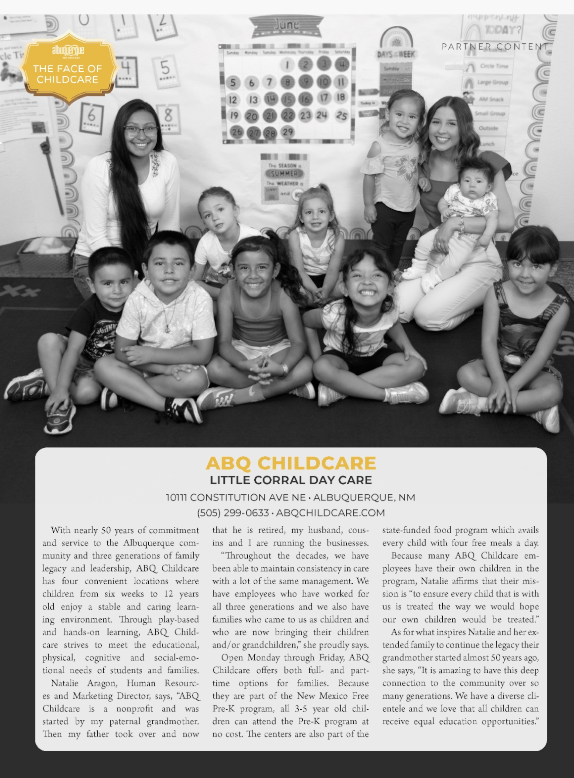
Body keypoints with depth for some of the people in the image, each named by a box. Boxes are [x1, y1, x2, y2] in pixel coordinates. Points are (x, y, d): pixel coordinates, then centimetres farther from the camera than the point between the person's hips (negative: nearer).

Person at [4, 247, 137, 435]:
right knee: (48, 340, -30)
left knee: (87, 393, -34)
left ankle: (44, 386, -9)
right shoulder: (88, 311, -21)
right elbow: (73, 349, -27)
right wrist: (60, 388, -35)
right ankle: (57, 395, -21)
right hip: (79, 360, 0)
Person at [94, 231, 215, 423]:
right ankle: (169, 405, -24)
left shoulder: (200, 299, -18)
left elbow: (202, 354, -19)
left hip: (183, 365, -1)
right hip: (146, 367, 2)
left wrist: (152, 354, -23)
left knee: (196, 379, -33)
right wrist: (165, 368, -25)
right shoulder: (137, 299, -14)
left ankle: (124, 391, -17)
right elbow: (123, 351, -12)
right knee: (103, 366, -21)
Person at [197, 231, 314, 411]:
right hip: (242, 349, 1)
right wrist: (245, 365, -42)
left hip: (277, 349, 0)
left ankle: (236, 396, -22)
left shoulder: (283, 294, -24)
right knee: (215, 369, -29)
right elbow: (224, 342, -20)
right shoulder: (228, 293, -22)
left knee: (306, 368, -29)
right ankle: (286, 386, -19)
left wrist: (282, 368, -43)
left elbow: (298, 342, -22)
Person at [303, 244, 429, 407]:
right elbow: (305, 320, -12)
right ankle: (390, 393, -30)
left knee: (416, 366, -20)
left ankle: (340, 388, -25)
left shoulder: (389, 309, -22)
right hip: (341, 357, -4)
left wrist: (407, 346, -11)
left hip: (375, 356, 4)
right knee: (322, 368, -37)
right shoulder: (335, 314, -32)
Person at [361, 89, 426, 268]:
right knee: (381, 246, 10)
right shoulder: (380, 146, -21)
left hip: (409, 207, 5)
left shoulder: (416, 144, -5)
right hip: (385, 207, -5)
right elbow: (369, 176, -16)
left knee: (398, 245, 22)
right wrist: (368, 205, -13)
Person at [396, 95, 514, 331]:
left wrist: (454, 223, -23)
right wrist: (417, 178, -1)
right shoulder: (424, 161, 2)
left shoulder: (485, 163, -11)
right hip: (436, 254, 4)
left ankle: (484, 298, 6)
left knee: (428, 315, -24)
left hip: (477, 260, -4)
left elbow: (506, 221, -17)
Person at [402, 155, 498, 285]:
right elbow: (442, 201, 9)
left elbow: (492, 218, -13)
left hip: (466, 239, -4)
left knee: (454, 262, -23)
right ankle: (418, 268, 16)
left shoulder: (488, 201, -9)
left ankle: (434, 277, 1)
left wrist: (487, 236, -27)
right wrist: (443, 209, -15)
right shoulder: (454, 190, -1)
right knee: (424, 241, -6)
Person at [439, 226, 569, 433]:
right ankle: (534, 408, -25)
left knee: (552, 392, -32)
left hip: (533, 370, -1)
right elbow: (489, 340, -16)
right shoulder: (497, 294, -13)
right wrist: (499, 382, -27)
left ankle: (476, 403, -27)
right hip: (497, 364, 1)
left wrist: (511, 386, -24)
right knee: (466, 374, -28)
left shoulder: (559, 308, -15)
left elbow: (541, 354, -16)